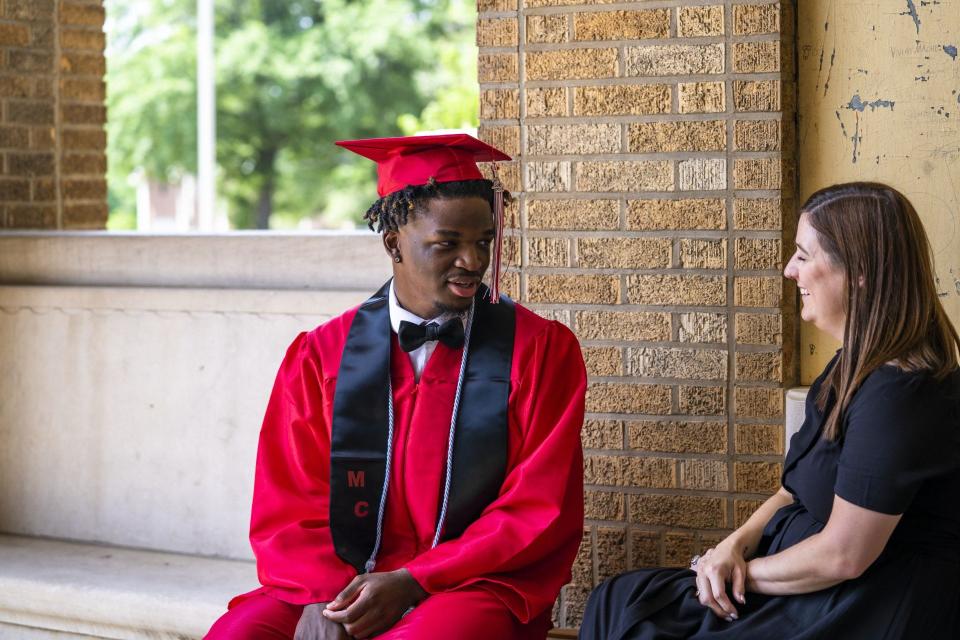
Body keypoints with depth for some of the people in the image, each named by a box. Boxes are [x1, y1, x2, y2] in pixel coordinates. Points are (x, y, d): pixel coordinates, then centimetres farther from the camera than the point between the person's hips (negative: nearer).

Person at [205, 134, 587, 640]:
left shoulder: (541, 350, 1)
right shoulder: (320, 353, 6)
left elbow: (539, 511, -4)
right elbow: (289, 507, 5)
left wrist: (412, 582, -14)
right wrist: (321, 596, -15)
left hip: (479, 584, -2)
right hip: (338, 583, 2)